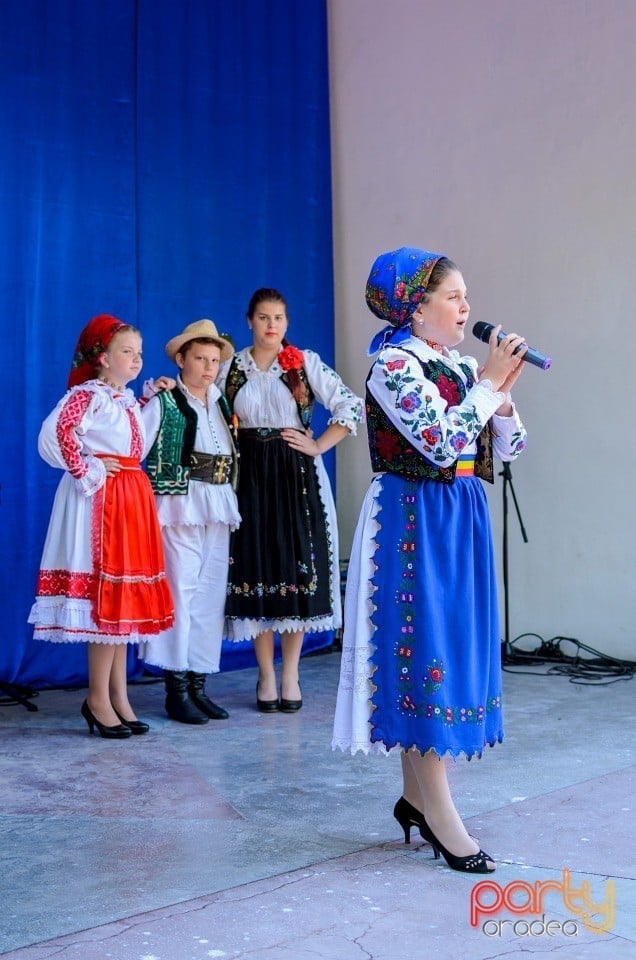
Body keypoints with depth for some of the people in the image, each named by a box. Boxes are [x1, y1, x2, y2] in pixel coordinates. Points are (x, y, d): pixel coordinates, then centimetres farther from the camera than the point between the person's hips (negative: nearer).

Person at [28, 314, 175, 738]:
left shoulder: (129, 399, 16)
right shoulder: (85, 394, -10)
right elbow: (54, 433, -24)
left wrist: (151, 399, 18)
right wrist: (85, 471, -17)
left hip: (132, 500, 9)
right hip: (101, 501, -9)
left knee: (125, 598, 11)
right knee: (105, 597, -6)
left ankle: (118, 696, 19)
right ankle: (99, 699, 4)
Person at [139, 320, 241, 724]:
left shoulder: (221, 402, 16)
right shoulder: (164, 402, -2)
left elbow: (232, 457, 17)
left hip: (219, 509, 6)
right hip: (180, 507, -6)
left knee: (211, 597, 7)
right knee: (180, 593, -5)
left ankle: (199, 685, 15)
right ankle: (177, 690, 3)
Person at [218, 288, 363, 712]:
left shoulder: (306, 362, 2)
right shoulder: (232, 367, 8)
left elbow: (351, 406, -1)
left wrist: (319, 447, -5)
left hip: (296, 475, -1)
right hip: (249, 475, 1)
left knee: (296, 567, 0)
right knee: (256, 568, 1)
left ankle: (290, 675, 11)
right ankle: (266, 676, 12)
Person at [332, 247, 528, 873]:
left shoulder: (459, 368, 13)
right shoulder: (393, 364, -11)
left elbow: (504, 452, 14)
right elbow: (439, 443, -24)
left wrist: (503, 392, -2)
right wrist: (488, 383, -14)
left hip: (460, 522, 8)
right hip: (414, 523, -8)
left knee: (453, 644, 9)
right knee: (426, 649, -6)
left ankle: (415, 795, 20)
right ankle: (439, 814, 2)